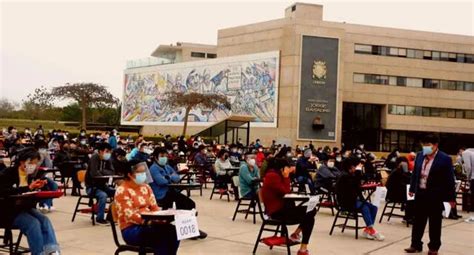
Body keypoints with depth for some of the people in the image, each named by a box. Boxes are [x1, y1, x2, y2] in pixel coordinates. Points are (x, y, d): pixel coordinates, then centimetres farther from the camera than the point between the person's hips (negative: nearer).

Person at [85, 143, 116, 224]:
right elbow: (94, 174, -29)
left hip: (102, 185, 7)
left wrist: (102, 171, -23)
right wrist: (105, 175, -13)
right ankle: (99, 218, -17)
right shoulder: (94, 158, -17)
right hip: (91, 187, -7)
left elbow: (112, 172, -7)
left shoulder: (107, 159, 4)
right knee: (103, 195, -32)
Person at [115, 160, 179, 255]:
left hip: (147, 224, 6)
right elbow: (129, 215, -15)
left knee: (173, 231, -22)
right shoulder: (122, 190, -7)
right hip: (131, 229, -6)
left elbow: (154, 207, 12)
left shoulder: (146, 187, 15)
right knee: (162, 234, -31)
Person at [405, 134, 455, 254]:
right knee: (418, 220, 11)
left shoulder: (445, 159, -11)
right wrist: (412, 188, 14)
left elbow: (450, 180, -9)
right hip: (420, 193, 5)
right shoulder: (420, 155, 4)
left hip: (435, 195, -5)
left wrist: (451, 197, -8)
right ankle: (416, 245, 22)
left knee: (435, 223, 7)